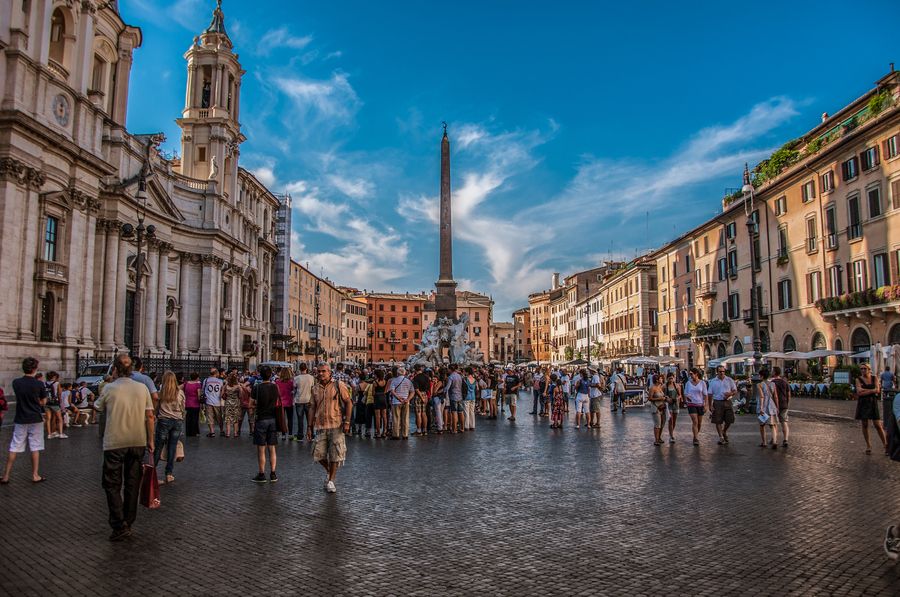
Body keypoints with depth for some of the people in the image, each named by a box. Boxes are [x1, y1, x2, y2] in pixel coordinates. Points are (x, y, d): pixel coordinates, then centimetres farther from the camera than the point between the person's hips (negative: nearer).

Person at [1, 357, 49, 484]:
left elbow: (20, 397, 9)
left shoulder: (16, 383, -4)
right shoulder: (40, 384, -12)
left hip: (20, 420, 2)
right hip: (35, 420, -2)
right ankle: (35, 475, 9)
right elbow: (43, 402, -3)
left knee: (14, 448, 9)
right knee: (35, 448, 6)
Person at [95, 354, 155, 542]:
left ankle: (120, 526, -1)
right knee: (132, 484, 13)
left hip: (114, 443, -3)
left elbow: (98, 408, 9)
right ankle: (128, 523, 22)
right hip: (138, 442, 3)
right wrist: (150, 440, 8)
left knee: (112, 485, 6)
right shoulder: (142, 388, 0)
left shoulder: (109, 389, -8)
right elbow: (150, 417, 0)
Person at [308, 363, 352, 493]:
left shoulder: (338, 386, -3)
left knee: (335, 454, 0)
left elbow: (348, 403, -3)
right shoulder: (315, 389, 9)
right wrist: (310, 427, 9)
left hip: (336, 425, -3)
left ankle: (330, 481, 15)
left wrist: (347, 422, -10)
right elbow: (312, 408, 13)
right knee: (319, 454, -1)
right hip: (320, 426, 3)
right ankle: (328, 471, 29)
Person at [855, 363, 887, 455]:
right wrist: (872, 390, -12)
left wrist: (864, 390, -12)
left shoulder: (874, 378, 4)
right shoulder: (858, 379, 2)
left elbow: (877, 390, -8)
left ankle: (885, 445, 6)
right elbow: (859, 392, -9)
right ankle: (868, 445, 14)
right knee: (864, 425, 4)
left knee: (878, 425, -4)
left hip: (872, 403, 0)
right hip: (862, 404, 0)